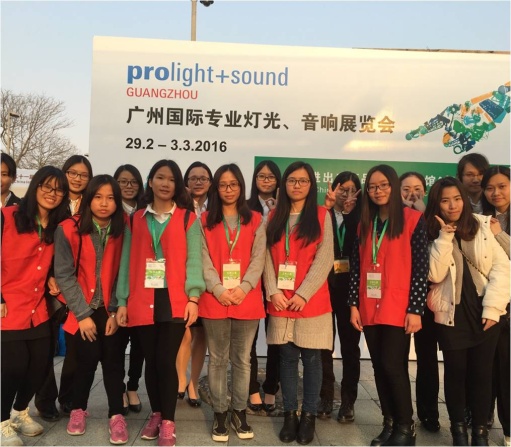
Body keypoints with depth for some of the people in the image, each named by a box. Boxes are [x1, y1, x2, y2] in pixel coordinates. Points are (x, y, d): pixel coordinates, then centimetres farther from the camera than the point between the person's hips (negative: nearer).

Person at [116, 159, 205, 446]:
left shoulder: (188, 218, 6)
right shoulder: (136, 220, 13)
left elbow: (194, 259, -2)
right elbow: (127, 262, 11)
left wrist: (193, 296, -13)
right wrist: (122, 301, 5)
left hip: (175, 300, -3)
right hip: (142, 301, 3)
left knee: (166, 360, -5)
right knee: (151, 360, 10)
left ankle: (168, 422, 12)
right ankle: (156, 415, 28)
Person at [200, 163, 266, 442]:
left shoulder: (255, 220, 8)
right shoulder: (205, 221, 7)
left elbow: (258, 258, 0)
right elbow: (203, 259, -1)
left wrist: (243, 288, -13)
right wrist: (218, 289, -14)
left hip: (247, 299, 1)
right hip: (215, 299, 0)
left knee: (242, 359, 10)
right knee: (218, 359, 8)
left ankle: (239, 411, 23)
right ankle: (220, 413, 20)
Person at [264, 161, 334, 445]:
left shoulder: (322, 215, 1)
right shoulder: (274, 217, 10)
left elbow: (324, 259, -6)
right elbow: (267, 257, 4)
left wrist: (303, 294, -13)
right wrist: (273, 291, -9)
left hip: (311, 301, -2)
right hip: (281, 301, 2)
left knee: (311, 358, 5)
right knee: (288, 358, 9)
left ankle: (309, 415, 19)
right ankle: (290, 414, 21)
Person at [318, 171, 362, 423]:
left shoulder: (358, 218, 7)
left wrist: (352, 211, -11)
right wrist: (327, 207, -16)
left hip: (349, 287, 1)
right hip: (324, 286, 0)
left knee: (349, 345, 6)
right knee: (324, 344, 4)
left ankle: (348, 401, 17)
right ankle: (326, 397, 18)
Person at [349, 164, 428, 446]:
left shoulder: (413, 219, -4)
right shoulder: (365, 223, 11)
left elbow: (420, 267, -8)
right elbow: (357, 267, 9)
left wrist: (415, 309, -12)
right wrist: (354, 304, 3)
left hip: (399, 307, -5)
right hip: (370, 308, 5)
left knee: (393, 365, -5)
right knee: (379, 367, 10)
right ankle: (389, 423, 24)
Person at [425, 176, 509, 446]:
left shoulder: (481, 226, 3)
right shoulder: (431, 234, 0)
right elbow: (435, 274, -12)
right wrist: (445, 236, -16)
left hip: (483, 313, 1)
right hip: (451, 314, -1)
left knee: (482, 373, 6)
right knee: (456, 372, 8)